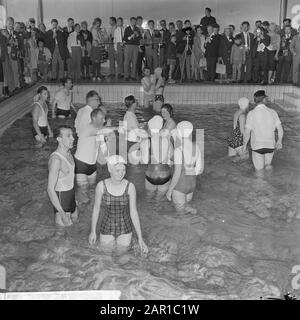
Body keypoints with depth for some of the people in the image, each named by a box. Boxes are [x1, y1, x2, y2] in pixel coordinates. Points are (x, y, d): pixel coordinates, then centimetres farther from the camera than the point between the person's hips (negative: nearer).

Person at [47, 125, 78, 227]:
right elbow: (50, 189, -29)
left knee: (74, 219, 25)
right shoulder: (56, 159, -29)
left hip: (71, 193, 9)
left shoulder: (68, 152, 0)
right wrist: (62, 214, -29)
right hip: (61, 197, -9)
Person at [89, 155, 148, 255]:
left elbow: (133, 212, -15)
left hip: (125, 227, 0)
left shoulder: (130, 186, -21)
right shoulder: (101, 185, -21)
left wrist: (140, 238, -17)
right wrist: (93, 231, 2)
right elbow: (96, 208, -7)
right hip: (107, 227, 0)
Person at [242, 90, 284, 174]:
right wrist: (279, 141, 15)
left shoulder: (251, 113, -15)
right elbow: (280, 129, -3)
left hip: (257, 146, -2)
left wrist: (244, 145, 0)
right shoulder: (272, 112, -7)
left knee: (259, 170, 13)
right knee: (268, 165, 30)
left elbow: (247, 132, -16)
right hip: (270, 145, 3)